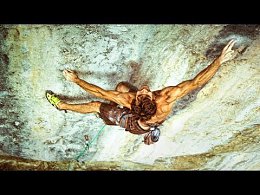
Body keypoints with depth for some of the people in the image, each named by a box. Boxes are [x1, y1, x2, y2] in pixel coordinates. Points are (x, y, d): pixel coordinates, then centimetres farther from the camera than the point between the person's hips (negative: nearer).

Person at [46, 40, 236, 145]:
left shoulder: (130, 100, -47)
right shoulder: (167, 100, -48)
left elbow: (99, 92, -36)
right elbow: (196, 82, -47)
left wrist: (76, 79, -25)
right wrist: (220, 60, -46)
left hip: (133, 124, -2)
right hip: (148, 122, 2)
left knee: (95, 105, 13)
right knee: (122, 86, 14)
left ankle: (62, 105, 38)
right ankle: (115, 107, 41)